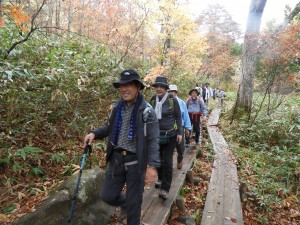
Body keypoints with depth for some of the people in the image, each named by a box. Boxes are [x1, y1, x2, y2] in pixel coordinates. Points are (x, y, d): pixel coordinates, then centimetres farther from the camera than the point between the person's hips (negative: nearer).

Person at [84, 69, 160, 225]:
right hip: (116, 158, 5)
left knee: (134, 202, 11)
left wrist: (153, 166, -23)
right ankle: (124, 204, 47)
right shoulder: (117, 107, 3)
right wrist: (94, 133, -2)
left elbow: (153, 140, -15)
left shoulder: (147, 111, -14)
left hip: (135, 161, -5)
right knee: (108, 196, 14)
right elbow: (109, 128, 17)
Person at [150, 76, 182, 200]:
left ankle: (165, 189, 4)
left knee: (167, 160, -5)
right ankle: (161, 179, 38)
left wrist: (179, 133, -5)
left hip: (170, 135, -4)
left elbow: (178, 117, -3)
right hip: (157, 135, 4)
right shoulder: (153, 100, -1)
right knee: (158, 158, 15)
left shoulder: (172, 99, -10)